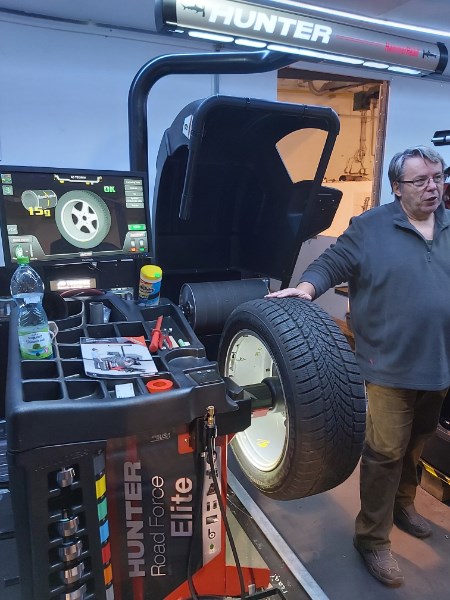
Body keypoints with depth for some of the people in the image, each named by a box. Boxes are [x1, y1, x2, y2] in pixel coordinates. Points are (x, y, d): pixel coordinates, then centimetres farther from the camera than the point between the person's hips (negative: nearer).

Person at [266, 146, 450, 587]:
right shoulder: (369, 228, -5)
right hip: (392, 364, -6)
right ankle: (372, 538, 18)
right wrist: (305, 289, -26)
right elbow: (331, 264, -7)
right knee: (386, 452, -1)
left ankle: (402, 504, 46)